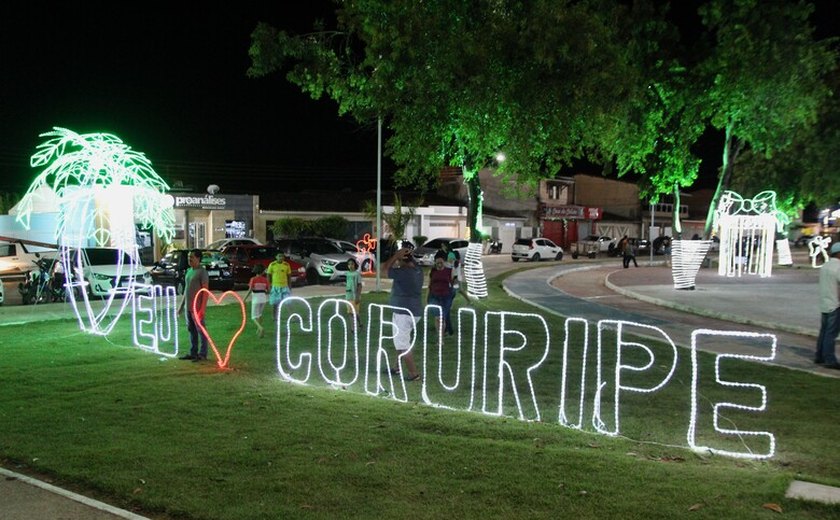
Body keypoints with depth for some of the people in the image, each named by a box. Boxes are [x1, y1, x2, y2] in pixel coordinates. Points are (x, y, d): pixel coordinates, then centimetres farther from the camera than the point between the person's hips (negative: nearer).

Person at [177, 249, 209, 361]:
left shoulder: (202, 272, -12)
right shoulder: (189, 271, 14)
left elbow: (205, 291, -16)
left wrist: (202, 309, -21)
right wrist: (181, 305, 19)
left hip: (197, 307, -8)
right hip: (188, 307, 8)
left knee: (200, 330, -2)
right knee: (191, 330, 12)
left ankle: (203, 354, 3)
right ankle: (193, 353, 19)